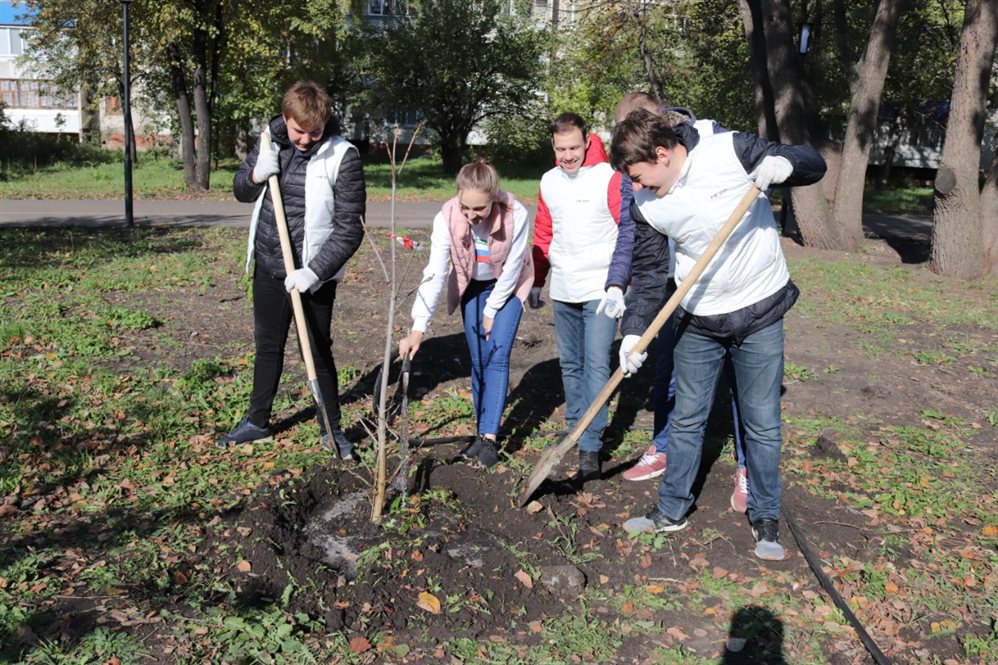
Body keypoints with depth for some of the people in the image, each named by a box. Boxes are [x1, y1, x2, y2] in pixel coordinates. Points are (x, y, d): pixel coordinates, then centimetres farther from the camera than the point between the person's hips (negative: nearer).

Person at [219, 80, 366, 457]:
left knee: (319, 351, 5)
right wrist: (256, 174, -10)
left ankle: (332, 429, 23)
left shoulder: (343, 157, -16)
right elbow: (241, 191, 12)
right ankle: (257, 421, 35)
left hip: (314, 274, -5)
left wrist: (314, 271, -25)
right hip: (268, 268, 5)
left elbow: (349, 229, -17)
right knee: (267, 345, 18)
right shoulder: (270, 141, 0)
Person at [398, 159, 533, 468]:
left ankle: (488, 437, -7)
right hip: (472, 286, 2)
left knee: (497, 356, -12)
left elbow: (511, 269, -21)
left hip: (507, 286, -2)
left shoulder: (515, 215, -33)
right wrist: (418, 328, -36)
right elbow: (434, 273, -30)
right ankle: (484, 433, 15)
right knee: (478, 359, 3)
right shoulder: (447, 217, -29)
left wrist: (492, 310, -12)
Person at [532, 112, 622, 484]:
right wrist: (536, 281, 20)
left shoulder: (609, 179, -9)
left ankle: (590, 448, -5)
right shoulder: (549, 182, 8)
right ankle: (576, 428, 27)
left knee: (596, 366, -8)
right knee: (570, 365, 13)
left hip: (600, 289, -6)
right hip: (562, 291, 6)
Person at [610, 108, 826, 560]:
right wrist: (634, 330, -5)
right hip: (698, 319, 3)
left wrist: (782, 165, -29)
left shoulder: (731, 151, -18)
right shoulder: (645, 205, -7)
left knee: (762, 424, 7)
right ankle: (672, 510, 31)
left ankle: (765, 520, 27)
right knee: (687, 417, 13)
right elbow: (645, 271, 3)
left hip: (761, 313, -3)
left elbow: (813, 164, -7)